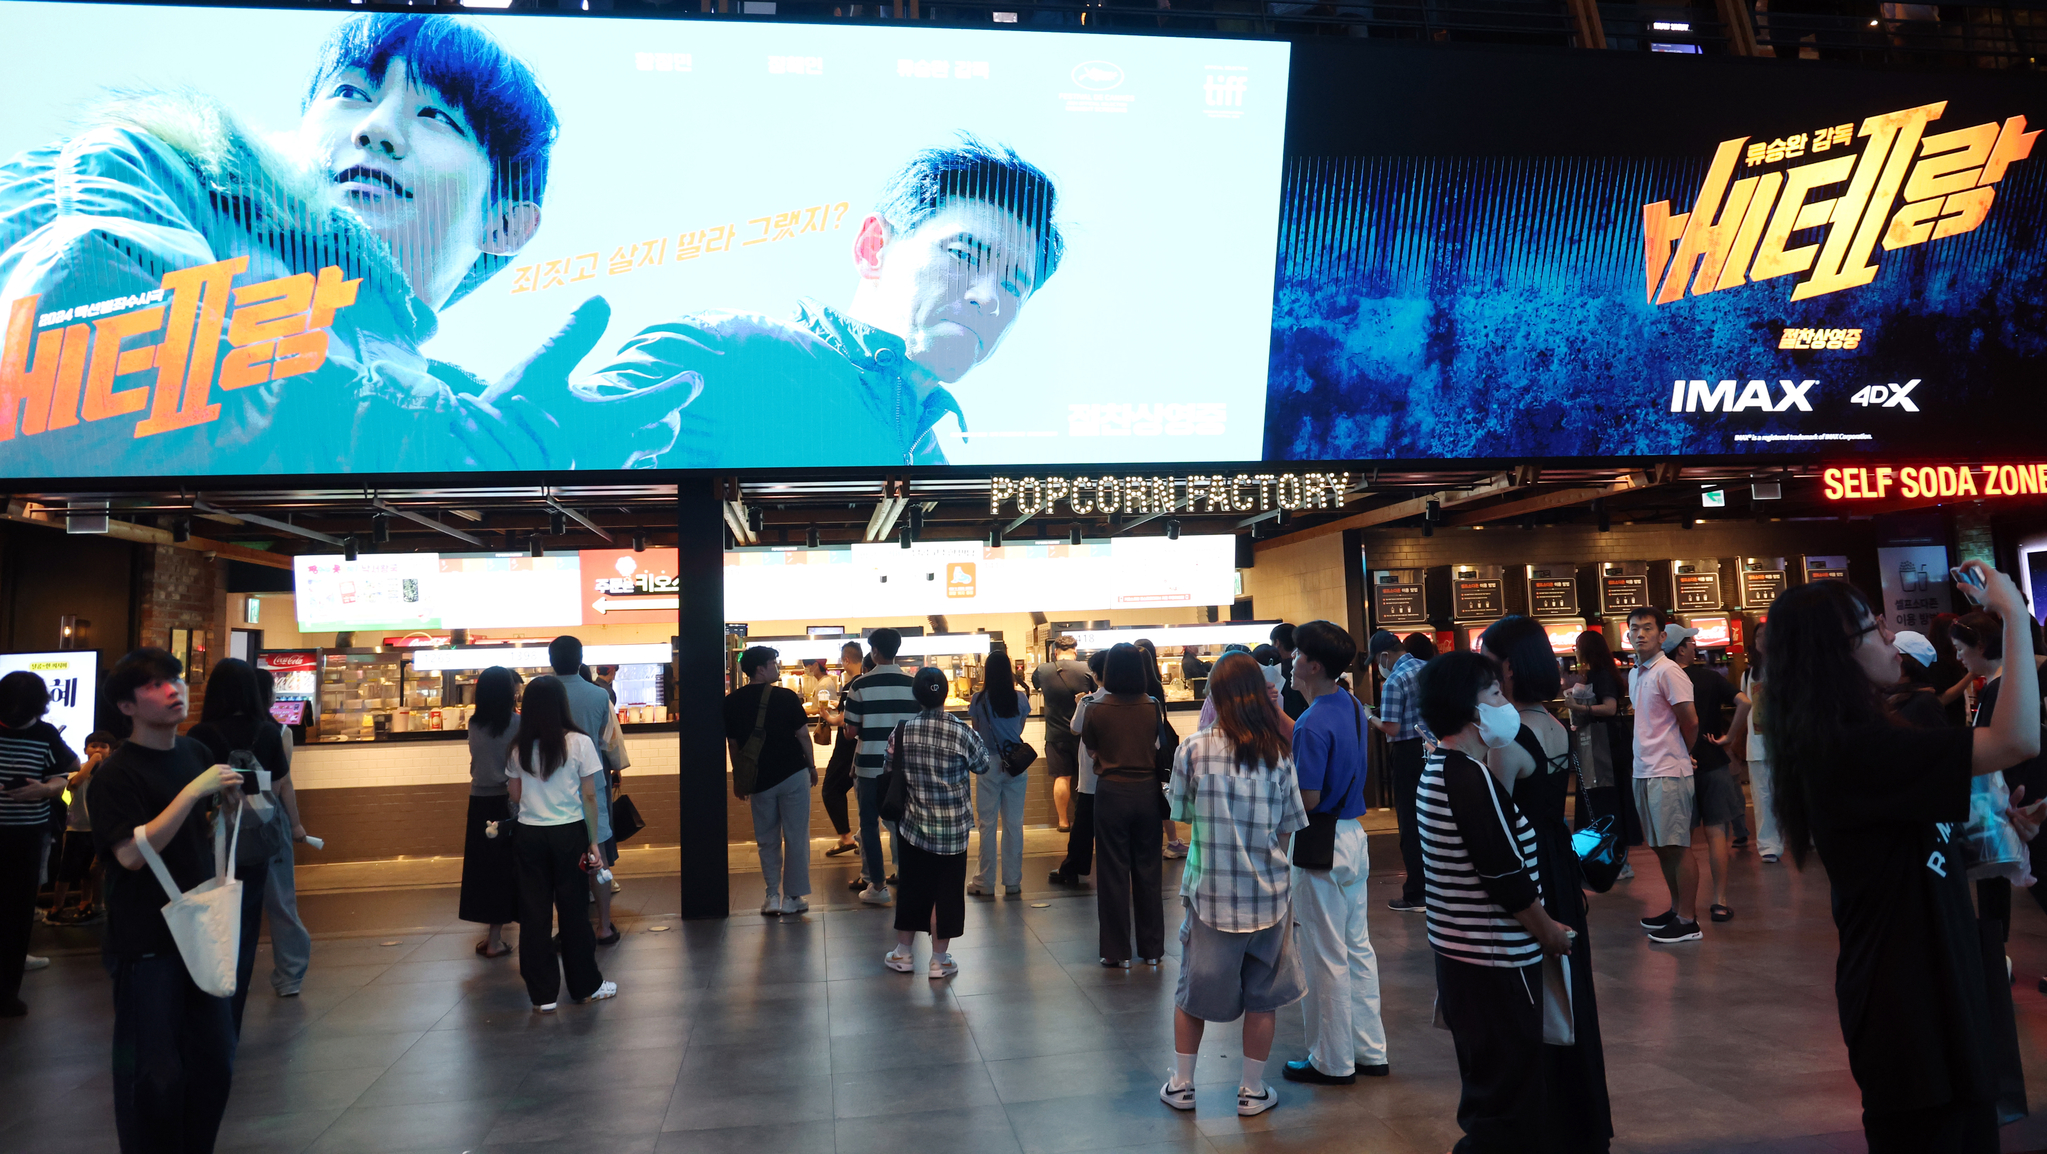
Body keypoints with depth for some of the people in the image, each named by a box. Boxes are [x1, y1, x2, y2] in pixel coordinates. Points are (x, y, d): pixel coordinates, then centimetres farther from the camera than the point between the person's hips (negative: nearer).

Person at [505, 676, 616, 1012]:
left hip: (528, 835, 2)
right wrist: (594, 841, 0)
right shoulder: (579, 742, -7)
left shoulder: (518, 747, 1)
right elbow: (589, 796, -6)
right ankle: (586, 986, 20)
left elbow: (514, 795, 6)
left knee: (534, 912, 8)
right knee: (573, 910, 8)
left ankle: (543, 994, 14)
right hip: (569, 833, -2)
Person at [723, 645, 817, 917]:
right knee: (795, 838, 6)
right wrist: (812, 765, 7)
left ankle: (772, 896, 13)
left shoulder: (732, 702, 0)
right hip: (793, 774, -3)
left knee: (767, 840, 14)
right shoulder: (785, 697, -10)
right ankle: (793, 897, 10)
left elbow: (732, 744, 5)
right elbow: (802, 735, -7)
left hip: (759, 779, 3)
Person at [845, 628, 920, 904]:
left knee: (870, 824, 8)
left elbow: (851, 730, -7)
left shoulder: (860, 685, -9)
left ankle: (877, 885, 9)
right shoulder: (913, 684, -1)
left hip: (870, 764, -3)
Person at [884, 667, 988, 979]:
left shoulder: (901, 732, -9)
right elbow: (982, 764, 0)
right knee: (947, 891, 9)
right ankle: (940, 960, 17)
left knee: (911, 887, 16)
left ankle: (902, 953, 28)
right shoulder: (962, 733, -16)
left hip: (915, 825, 2)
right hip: (953, 829, -2)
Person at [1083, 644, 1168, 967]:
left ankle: (1117, 950, 13)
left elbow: (1090, 749, 4)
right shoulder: (1153, 706, -6)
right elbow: (1158, 745, 7)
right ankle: (1152, 948, 20)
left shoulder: (1097, 710, -10)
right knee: (1147, 869, 12)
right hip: (1147, 791, 2)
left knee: (1113, 871, 7)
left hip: (1112, 792, -2)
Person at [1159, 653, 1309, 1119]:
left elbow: (1181, 813, 0)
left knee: (1194, 989, 16)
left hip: (1209, 891, 0)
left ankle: (1181, 1084, 28)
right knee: (1263, 994, 16)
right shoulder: (1279, 753, -9)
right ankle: (1253, 1091, 26)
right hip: (1268, 892, 1)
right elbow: (1289, 827, -2)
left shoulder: (1193, 750, -12)